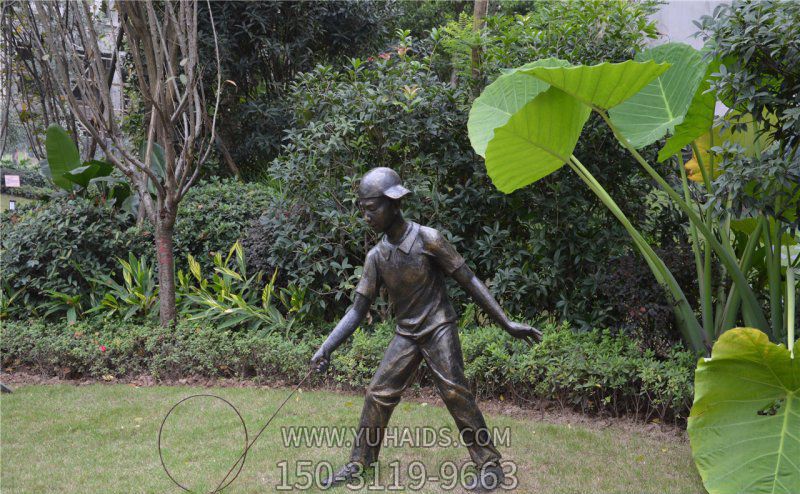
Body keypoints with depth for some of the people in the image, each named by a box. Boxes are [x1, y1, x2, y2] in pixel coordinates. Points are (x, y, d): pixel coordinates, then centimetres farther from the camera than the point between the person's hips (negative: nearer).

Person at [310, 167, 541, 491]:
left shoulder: (427, 239, -16)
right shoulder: (376, 256, -1)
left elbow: (469, 282, -11)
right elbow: (358, 309, 2)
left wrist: (507, 323, -14)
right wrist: (327, 347, -8)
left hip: (438, 328, -5)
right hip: (406, 335, 5)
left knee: (454, 392, -13)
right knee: (378, 393, 3)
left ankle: (490, 464, -1)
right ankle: (359, 462, 19)